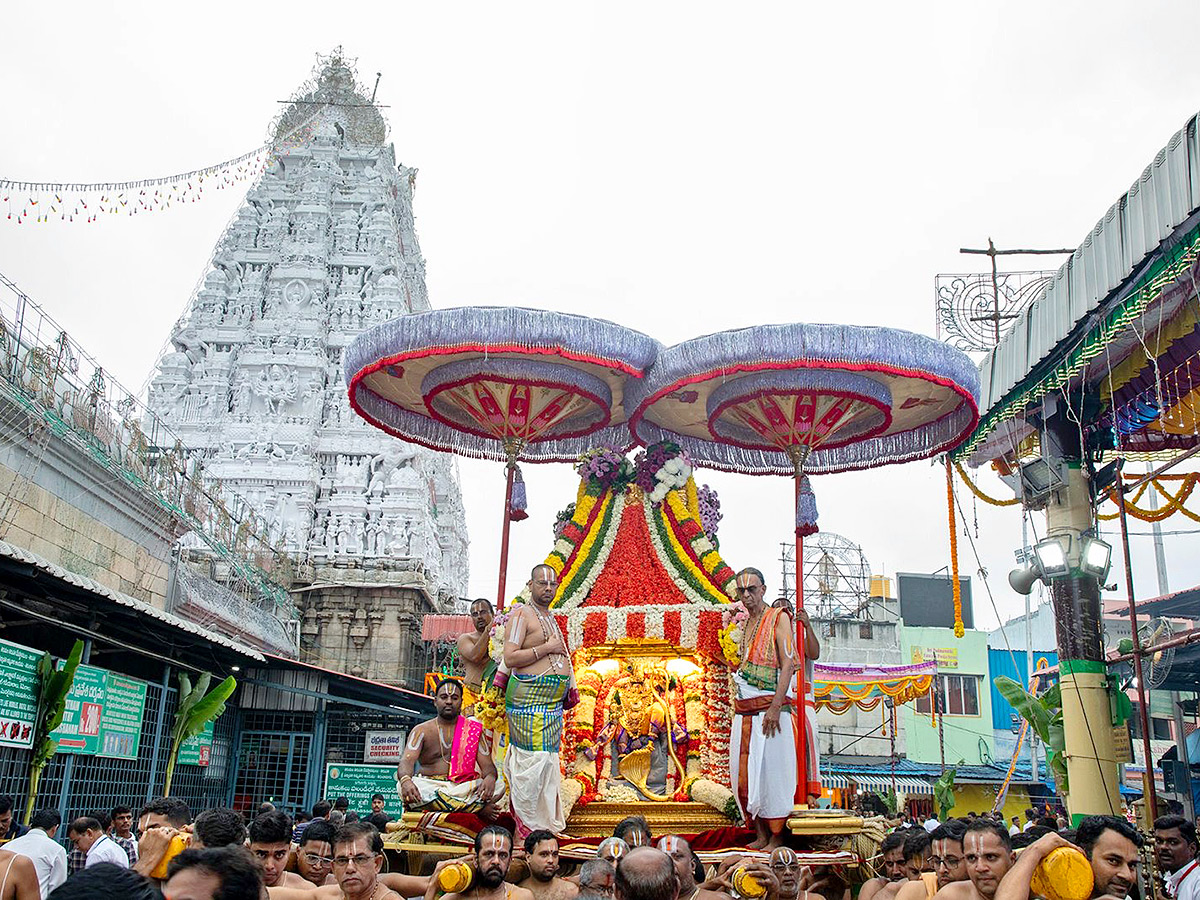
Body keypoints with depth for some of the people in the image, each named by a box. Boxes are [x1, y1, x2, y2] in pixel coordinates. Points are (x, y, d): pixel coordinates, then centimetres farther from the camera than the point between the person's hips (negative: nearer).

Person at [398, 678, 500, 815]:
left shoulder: (473, 730, 13)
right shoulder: (422, 731, 10)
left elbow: (487, 765, 4)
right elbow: (407, 761, -7)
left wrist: (490, 778, -23)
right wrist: (405, 780, -32)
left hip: (464, 788, 0)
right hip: (429, 787, 0)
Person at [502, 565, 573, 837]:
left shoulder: (550, 617, 20)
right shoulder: (521, 615, -8)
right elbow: (510, 658, -18)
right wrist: (547, 648, -15)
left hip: (552, 700, 9)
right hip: (529, 698, -9)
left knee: (547, 759, 10)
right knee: (534, 758, -10)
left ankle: (546, 821, 17)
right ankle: (527, 826, -4)